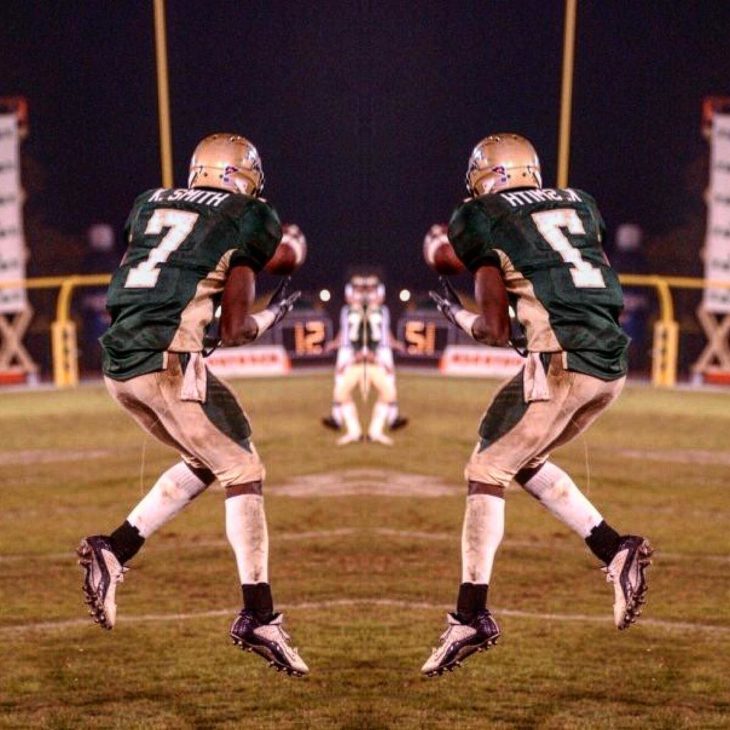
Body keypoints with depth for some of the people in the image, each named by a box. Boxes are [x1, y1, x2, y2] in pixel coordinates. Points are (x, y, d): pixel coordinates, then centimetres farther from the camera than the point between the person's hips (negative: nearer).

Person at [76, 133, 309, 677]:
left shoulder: (150, 204, 20)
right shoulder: (245, 223, 4)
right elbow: (235, 331, 3)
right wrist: (275, 314, 21)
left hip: (118, 365, 7)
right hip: (169, 363, -7)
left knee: (205, 463, 22)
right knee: (243, 474, 4)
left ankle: (114, 550, 16)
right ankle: (258, 615, 1)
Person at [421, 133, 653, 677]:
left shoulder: (481, 220, 4)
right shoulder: (578, 203, 21)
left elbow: (494, 331, 4)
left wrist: (453, 311, 22)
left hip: (561, 362, -7)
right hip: (613, 366, 7)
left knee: (487, 471, 4)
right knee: (524, 460, 22)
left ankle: (471, 614, 3)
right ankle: (616, 551, 15)